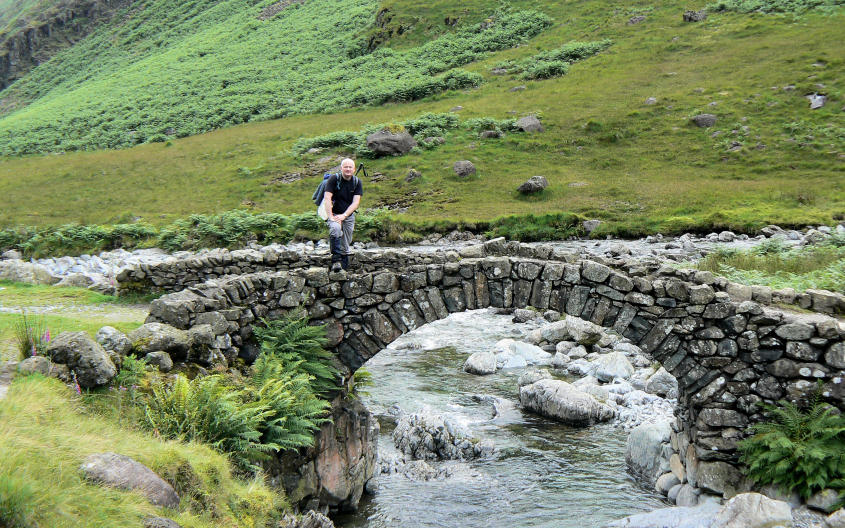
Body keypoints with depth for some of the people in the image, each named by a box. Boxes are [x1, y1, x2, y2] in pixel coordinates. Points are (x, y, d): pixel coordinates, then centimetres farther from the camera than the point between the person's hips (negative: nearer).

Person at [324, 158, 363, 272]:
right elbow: (327, 198, -15)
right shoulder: (334, 179, -9)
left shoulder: (357, 182, 0)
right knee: (335, 228, -34)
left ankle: (343, 268, 17)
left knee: (346, 245, 4)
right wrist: (330, 216, -25)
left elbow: (356, 202, -7)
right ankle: (336, 260, -37)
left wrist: (344, 215, -20)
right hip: (334, 213, -3)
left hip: (349, 215, 4)